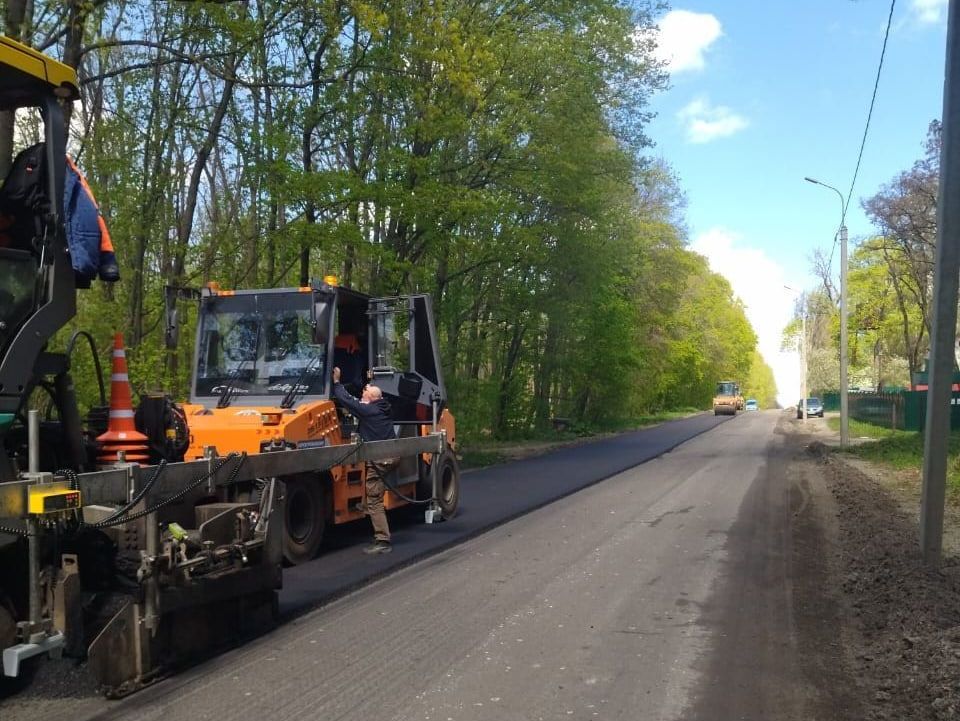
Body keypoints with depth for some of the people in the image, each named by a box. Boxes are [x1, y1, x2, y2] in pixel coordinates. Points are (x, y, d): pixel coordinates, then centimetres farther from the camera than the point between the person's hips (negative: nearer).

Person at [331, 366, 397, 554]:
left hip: (378, 460, -9)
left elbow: (344, 399, -4)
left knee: (374, 501, -5)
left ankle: (382, 542, -6)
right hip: (392, 455, 9)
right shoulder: (384, 408, 12)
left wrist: (336, 381, 11)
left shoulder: (365, 410, -10)